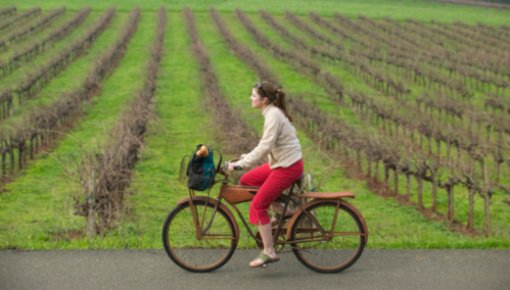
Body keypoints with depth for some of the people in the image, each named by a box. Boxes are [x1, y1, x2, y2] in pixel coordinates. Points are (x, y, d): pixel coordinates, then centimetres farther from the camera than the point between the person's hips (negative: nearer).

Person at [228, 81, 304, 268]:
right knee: (246, 181, 13)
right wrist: (246, 157, 11)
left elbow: (265, 147, -27)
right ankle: (283, 211, 17)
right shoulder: (273, 112, 10)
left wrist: (239, 164, -26)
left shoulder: (273, 116, -19)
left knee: (258, 205, -9)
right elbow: (267, 146, 18)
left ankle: (269, 253, -4)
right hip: (280, 163, 10)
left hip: (288, 167, -10)